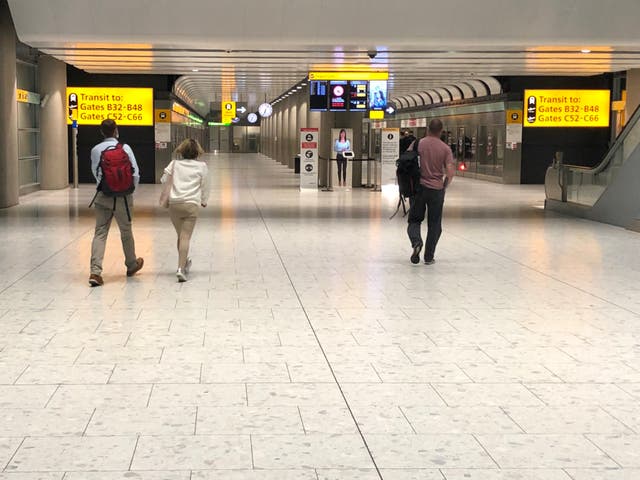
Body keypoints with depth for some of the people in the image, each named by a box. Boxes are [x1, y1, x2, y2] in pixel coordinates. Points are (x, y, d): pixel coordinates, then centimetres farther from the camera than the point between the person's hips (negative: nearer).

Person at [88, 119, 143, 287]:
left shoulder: (95, 150, 0)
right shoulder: (124, 148, -10)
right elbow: (135, 173, -10)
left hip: (102, 196, 2)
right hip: (122, 197, -2)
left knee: (100, 233, 2)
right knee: (126, 232, 16)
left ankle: (95, 272, -12)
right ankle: (131, 265, 35)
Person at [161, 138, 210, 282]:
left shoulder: (174, 164, 9)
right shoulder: (202, 166, 5)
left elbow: (163, 181, 11)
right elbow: (205, 186, 10)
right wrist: (204, 201, 26)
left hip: (174, 204, 3)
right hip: (191, 204, -3)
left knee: (181, 236, 18)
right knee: (186, 237, -7)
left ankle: (184, 262, 35)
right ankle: (181, 268, -19)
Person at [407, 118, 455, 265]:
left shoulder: (419, 143, -4)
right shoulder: (445, 149, -3)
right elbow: (450, 173, -9)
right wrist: (444, 186, 10)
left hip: (420, 187, 0)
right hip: (437, 189, 0)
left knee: (414, 219, 13)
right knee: (434, 224, 11)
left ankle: (416, 241, -16)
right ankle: (429, 257, 12)